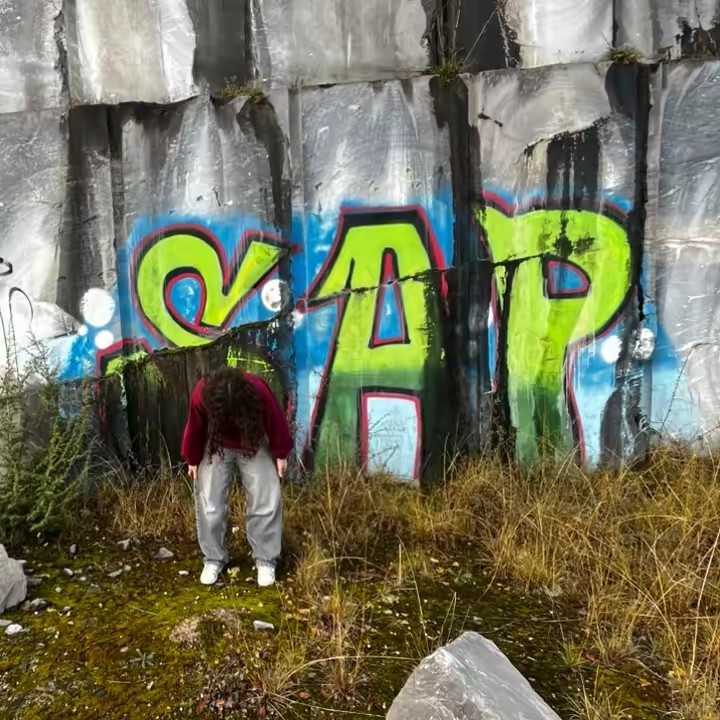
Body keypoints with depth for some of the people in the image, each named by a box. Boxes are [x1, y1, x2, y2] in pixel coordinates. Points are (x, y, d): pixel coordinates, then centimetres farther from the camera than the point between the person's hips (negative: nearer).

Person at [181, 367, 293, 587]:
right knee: (209, 504, -2)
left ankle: (266, 561, 7)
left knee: (266, 501, -6)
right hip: (216, 446, 1)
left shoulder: (259, 391, -35)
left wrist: (280, 453, -6)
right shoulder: (202, 394, -33)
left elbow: (276, 422, -17)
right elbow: (195, 429, -13)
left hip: (254, 445, 0)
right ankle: (213, 559, 17)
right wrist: (193, 460, -1)